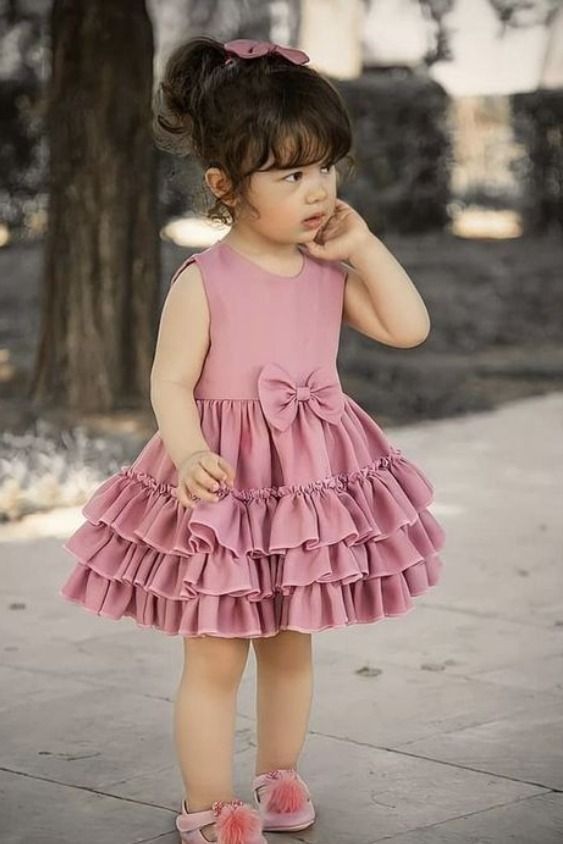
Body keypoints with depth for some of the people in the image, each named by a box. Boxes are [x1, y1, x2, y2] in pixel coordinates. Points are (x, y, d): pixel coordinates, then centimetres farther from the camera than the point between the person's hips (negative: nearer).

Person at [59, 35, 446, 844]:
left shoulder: (330, 271, 2)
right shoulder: (203, 282, -15)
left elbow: (410, 327, -2)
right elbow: (171, 383, -15)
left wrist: (364, 247, -7)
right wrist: (190, 455, -32)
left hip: (312, 482, 5)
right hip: (226, 485, -5)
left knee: (290, 647, 19)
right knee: (215, 658, 4)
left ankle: (278, 778, 36)